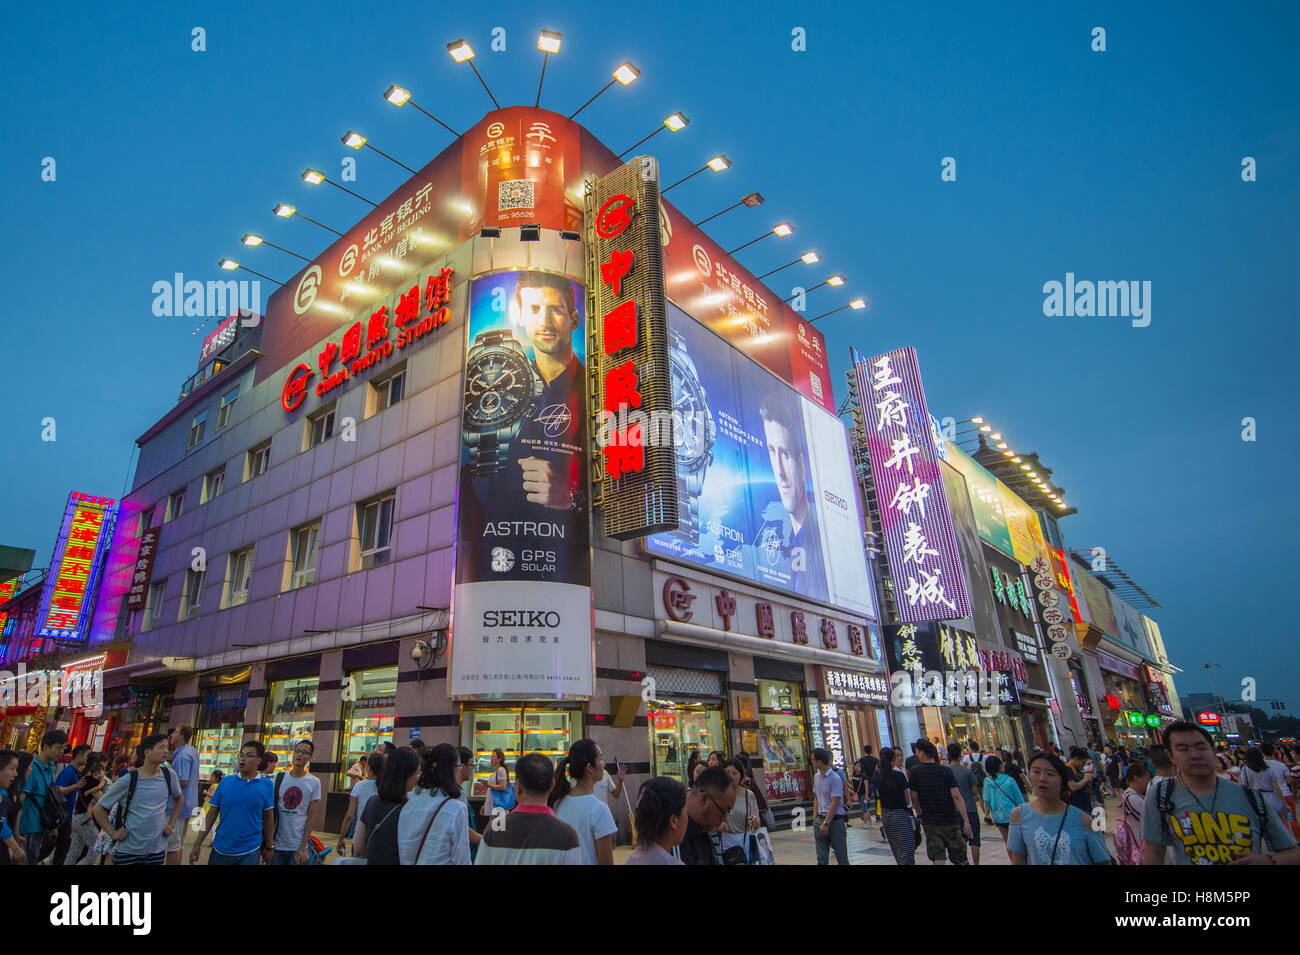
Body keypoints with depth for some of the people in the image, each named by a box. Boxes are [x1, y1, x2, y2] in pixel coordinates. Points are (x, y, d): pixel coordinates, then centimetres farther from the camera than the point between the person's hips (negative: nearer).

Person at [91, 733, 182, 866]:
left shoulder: (169, 776, -2)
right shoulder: (128, 780, -10)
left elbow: (179, 799, 16)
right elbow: (98, 808, 0)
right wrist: (113, 833, -5)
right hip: (127, 851, -2)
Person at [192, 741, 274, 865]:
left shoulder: (267, 785, -4)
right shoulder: (225, 782, 0)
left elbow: (268, 817, 1)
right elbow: (211, 814, 4)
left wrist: (268, 847, 5)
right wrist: (197, 844, 0)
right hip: (220, 850, 2)